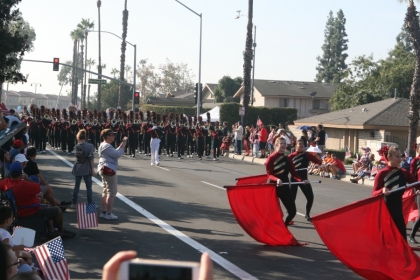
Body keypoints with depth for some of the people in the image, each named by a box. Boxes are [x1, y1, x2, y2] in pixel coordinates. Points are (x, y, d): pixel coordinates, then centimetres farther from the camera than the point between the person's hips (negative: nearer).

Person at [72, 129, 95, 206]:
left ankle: (74, 203, 18)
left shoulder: (76, 146, -2)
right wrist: (92, 169, -8)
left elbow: (76, 157, 6)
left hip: (77, 169, 3)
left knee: (76, 186, 13)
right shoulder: (90, 146, -9)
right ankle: (90, 203, 8)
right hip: (86, 169, -3)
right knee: (88, 187, 6)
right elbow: (91, 158, -11)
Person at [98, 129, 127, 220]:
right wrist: (123, 146, -14)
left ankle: (104, 212, 21)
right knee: (112, 192, -5)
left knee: (106, 191, 15)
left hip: (105, 169, 11)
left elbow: (115, 153, 16)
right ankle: (109, 213, -3)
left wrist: (121, 145, 7)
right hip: (109, 170, -11)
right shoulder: (106, 146, -18)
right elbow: (117, 155, -24)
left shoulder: (104, 145, 16)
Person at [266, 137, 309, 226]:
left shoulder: (287, 159, 10)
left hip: (284, 187, 6)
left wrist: (301, 180, -12)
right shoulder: (271, 158, -9)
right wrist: (277, 180, -36)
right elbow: (269, 175, -16)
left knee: (292, 211, 4)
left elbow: (293, 173, 6)